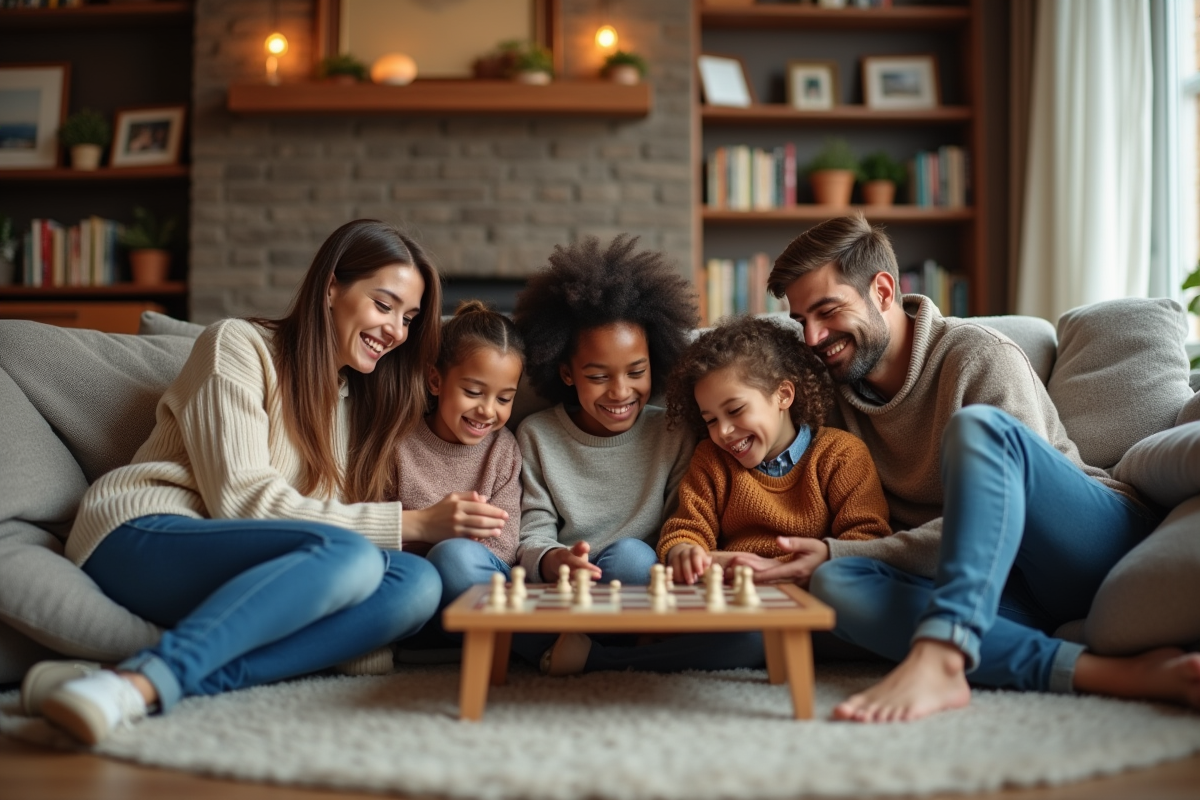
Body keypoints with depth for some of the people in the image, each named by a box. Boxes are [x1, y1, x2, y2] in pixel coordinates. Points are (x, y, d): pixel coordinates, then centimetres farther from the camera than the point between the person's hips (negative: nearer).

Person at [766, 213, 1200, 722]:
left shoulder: (981, 357, -8)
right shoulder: (834, 396, 11)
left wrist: (834, 551, -22)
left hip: (1103, 541, -5)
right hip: (1015, 593, 5)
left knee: (976, 427, -30)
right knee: (833, 584, -24)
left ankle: (938, 655, -45)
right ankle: (1104, 673, -33)